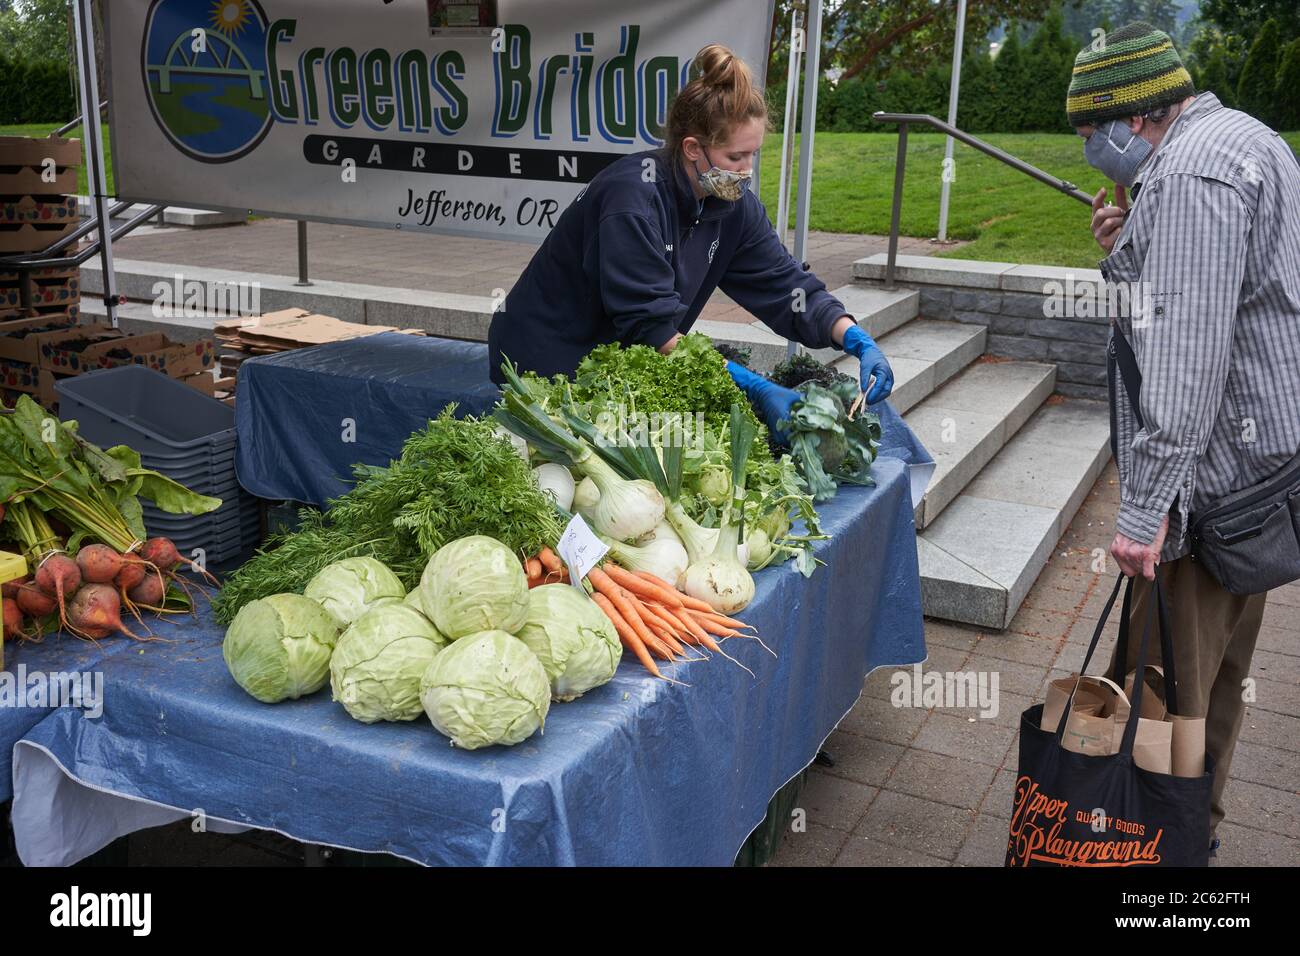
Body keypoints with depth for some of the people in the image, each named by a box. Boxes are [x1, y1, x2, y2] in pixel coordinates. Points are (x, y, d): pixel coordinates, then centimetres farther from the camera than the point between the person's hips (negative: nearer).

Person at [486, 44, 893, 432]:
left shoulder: (733, 205, -4)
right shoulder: (633, 196, -27)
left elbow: (787, 287, -3)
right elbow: (652, 327, -31)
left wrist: (858, 341, -20)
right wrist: (756, 387, -35)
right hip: (546, 366, -7)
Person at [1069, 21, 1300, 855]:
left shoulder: (1190, 174, -18)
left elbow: (1185, 354, -27)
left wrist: (1147, 506, -29)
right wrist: (1131, 255, 5)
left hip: (1208, 477, -11)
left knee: (1163, 685, -2)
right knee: (1219, 675, 22)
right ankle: (1198, 825, 37)